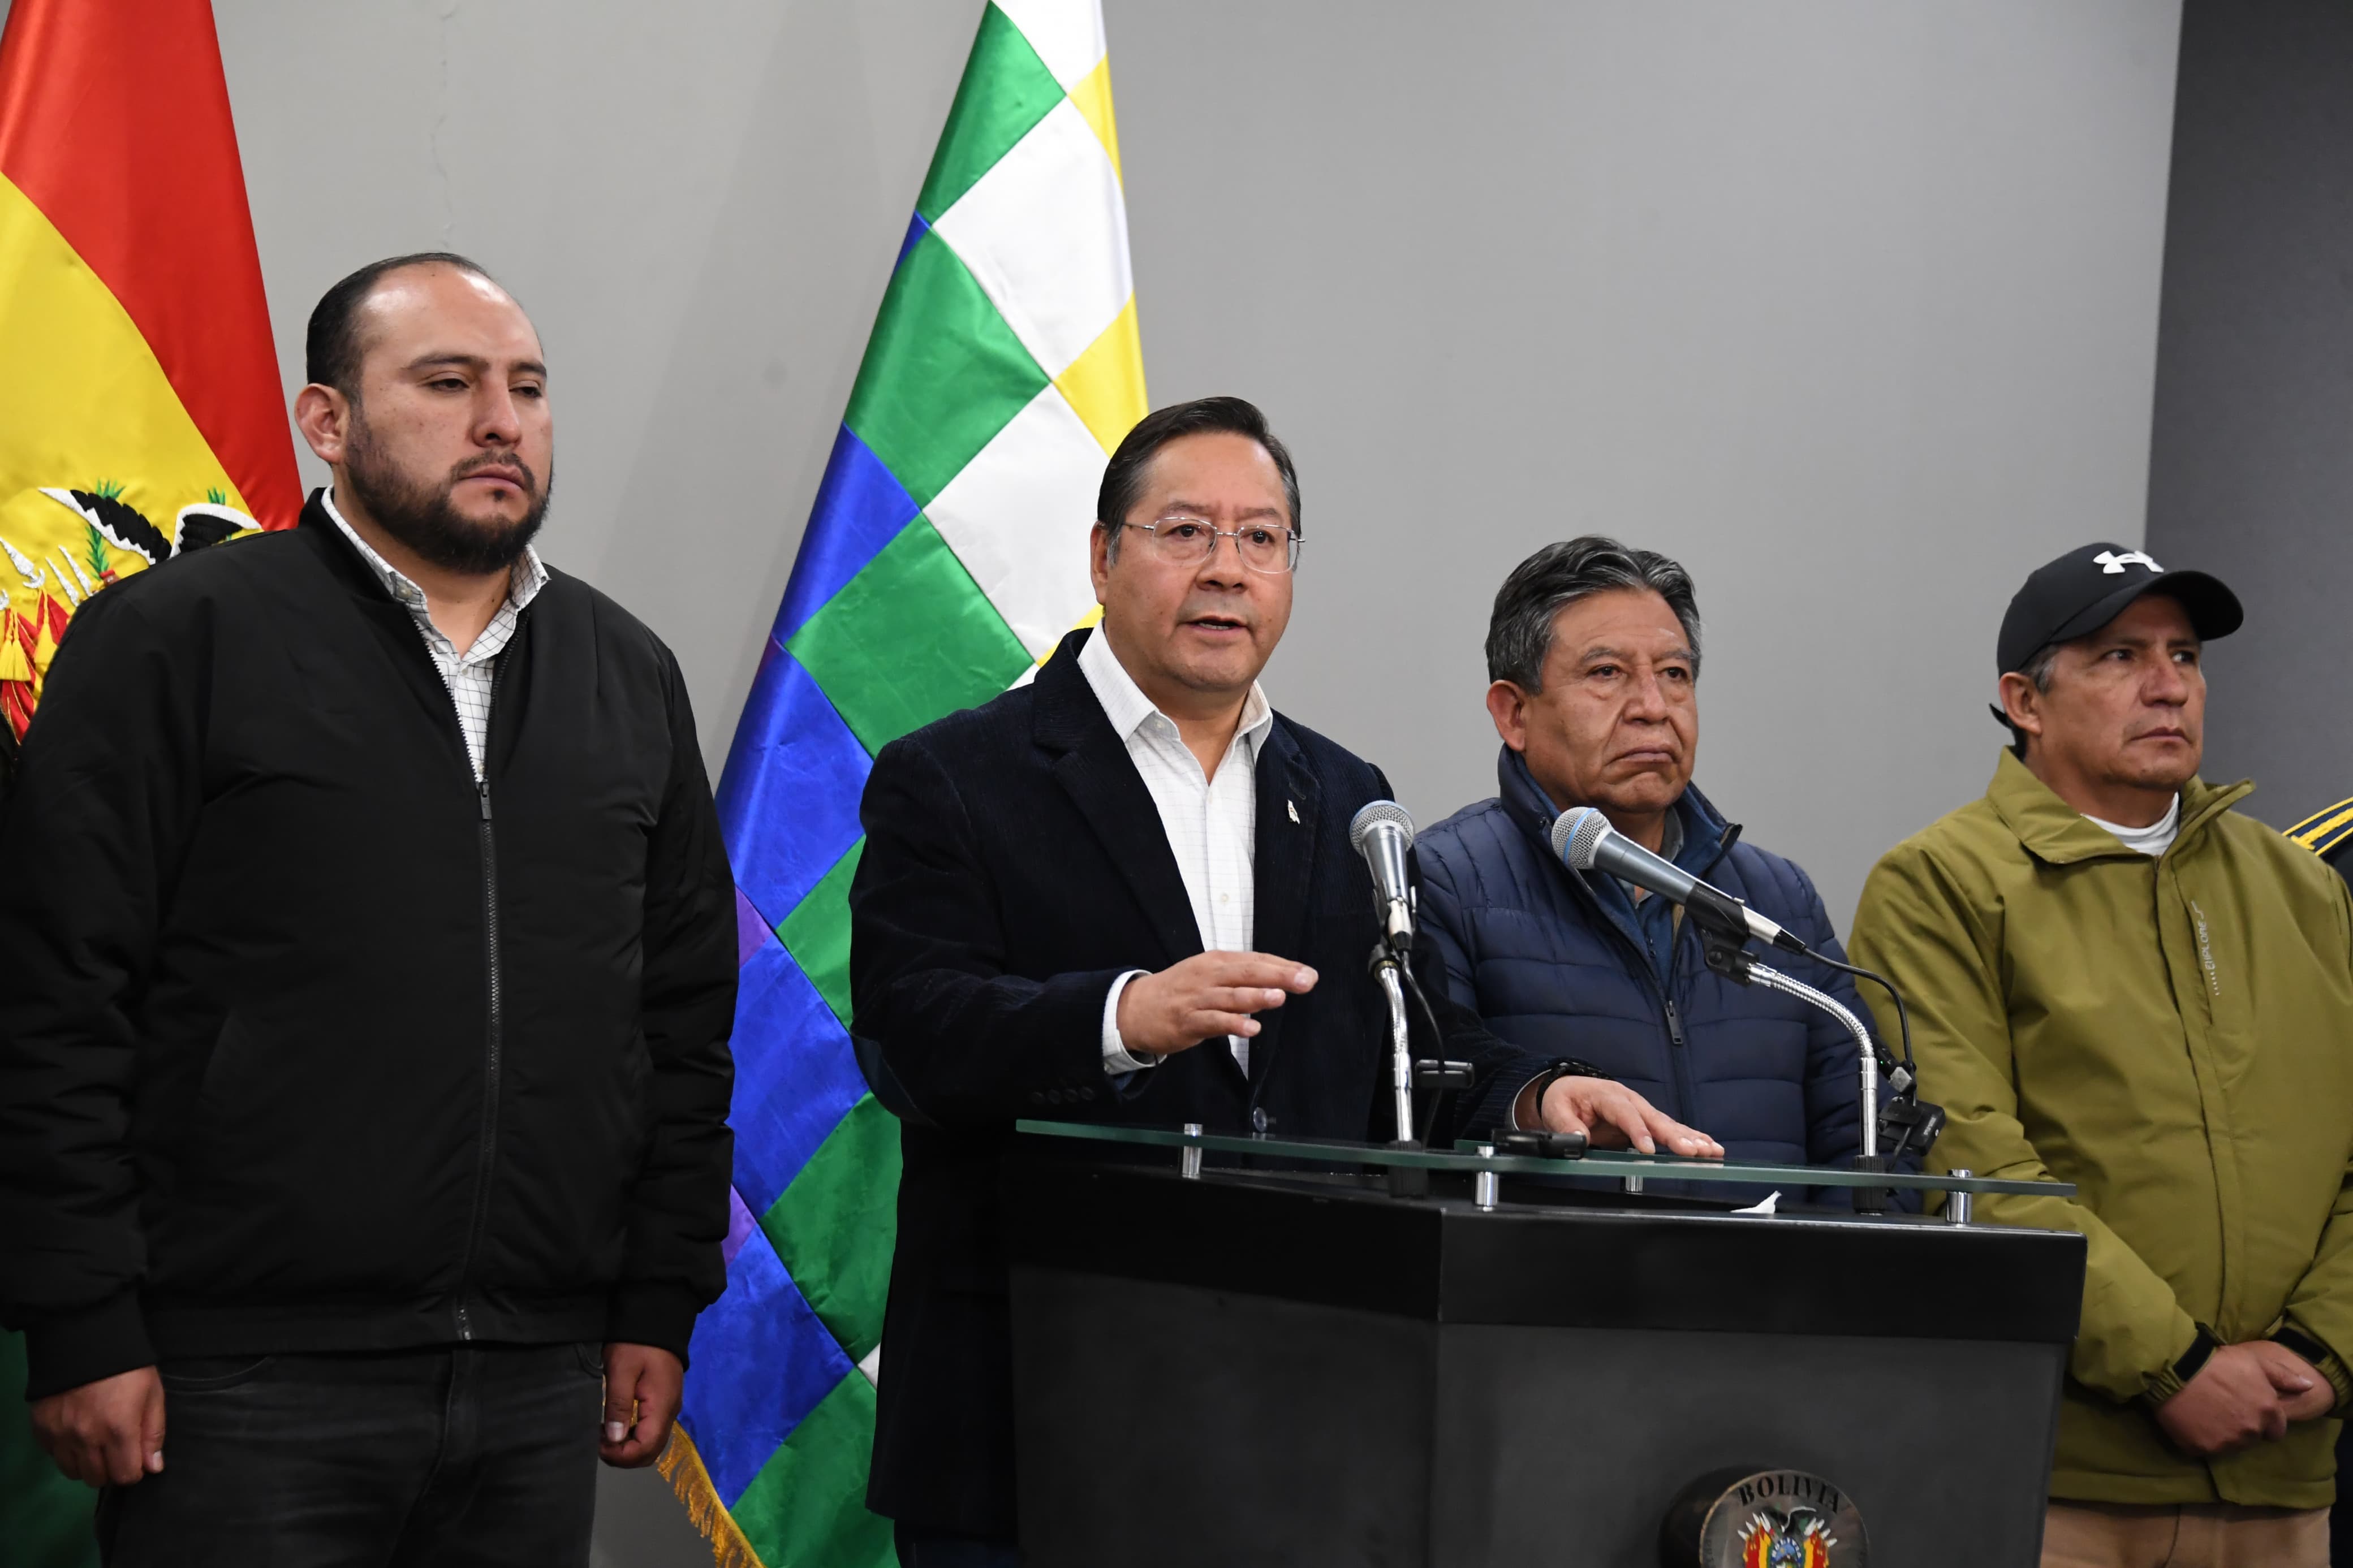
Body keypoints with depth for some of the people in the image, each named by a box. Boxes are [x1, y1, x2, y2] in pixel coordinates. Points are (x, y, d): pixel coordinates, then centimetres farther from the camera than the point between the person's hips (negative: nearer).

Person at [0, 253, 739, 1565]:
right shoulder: (172, 642, -2)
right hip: (251, 1393, -5)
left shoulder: (630, 677, 15)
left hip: (537, 1393, 5)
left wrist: (661, 1305, 12)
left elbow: (686, 1014, 18)